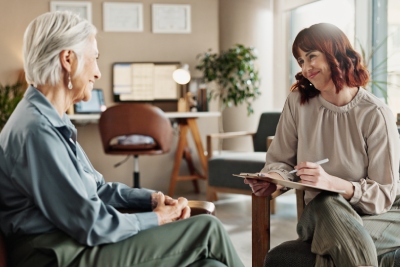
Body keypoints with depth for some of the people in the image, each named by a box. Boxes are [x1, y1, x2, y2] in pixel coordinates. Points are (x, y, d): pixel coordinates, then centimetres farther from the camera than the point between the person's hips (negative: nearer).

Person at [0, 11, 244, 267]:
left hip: (76, 244, 9)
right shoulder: (35, 130, -21)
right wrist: (156, 219, -7)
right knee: (208, 229, -8)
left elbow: (96, 188, 18)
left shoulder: (52, 121, 12)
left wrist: (152, 198, 4)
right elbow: (92, 226, -21)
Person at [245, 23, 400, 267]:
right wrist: (273, 179, -18)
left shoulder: (375, 114, -12)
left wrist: (332, 183, -29)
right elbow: (281, 161, 6)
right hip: (324, 213, 3)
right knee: (326, 205, -34)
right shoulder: (297, 102, -2)